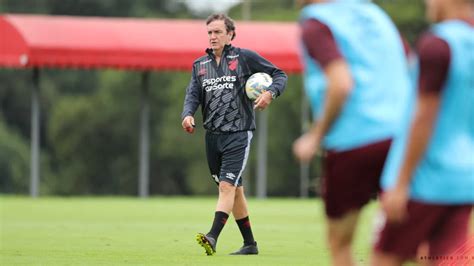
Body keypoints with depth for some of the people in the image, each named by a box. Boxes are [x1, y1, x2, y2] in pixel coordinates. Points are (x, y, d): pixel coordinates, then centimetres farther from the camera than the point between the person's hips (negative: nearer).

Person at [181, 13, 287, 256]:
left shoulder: (245, 57, -1)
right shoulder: (199, 65, 13)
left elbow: (280, 75, 3)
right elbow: (193, 94, 4)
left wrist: (270, 93, -18)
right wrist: (188, 114, -17)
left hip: (238, 134, -6)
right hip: (212, 135, 6)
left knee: (227, 186, -17)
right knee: (235, 190, 11)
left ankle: (213, 238, -29)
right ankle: (249, 244, 19)